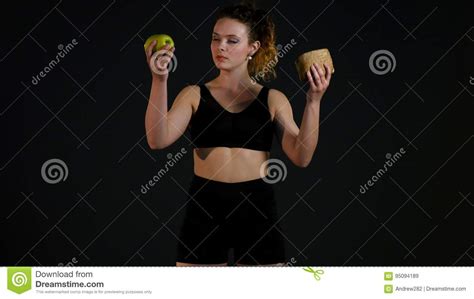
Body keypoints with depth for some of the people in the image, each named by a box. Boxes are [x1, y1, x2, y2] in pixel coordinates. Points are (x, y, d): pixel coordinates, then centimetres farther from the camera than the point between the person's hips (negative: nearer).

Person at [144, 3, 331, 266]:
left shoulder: (273, 99, 4)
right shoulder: (194, 95, 4)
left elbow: (301, 157, -5)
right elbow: (158, 140, -11)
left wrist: (313, 102, -15)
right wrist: (160, 80, -19)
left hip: (256, 208, 0)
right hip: (204, 208, 0)